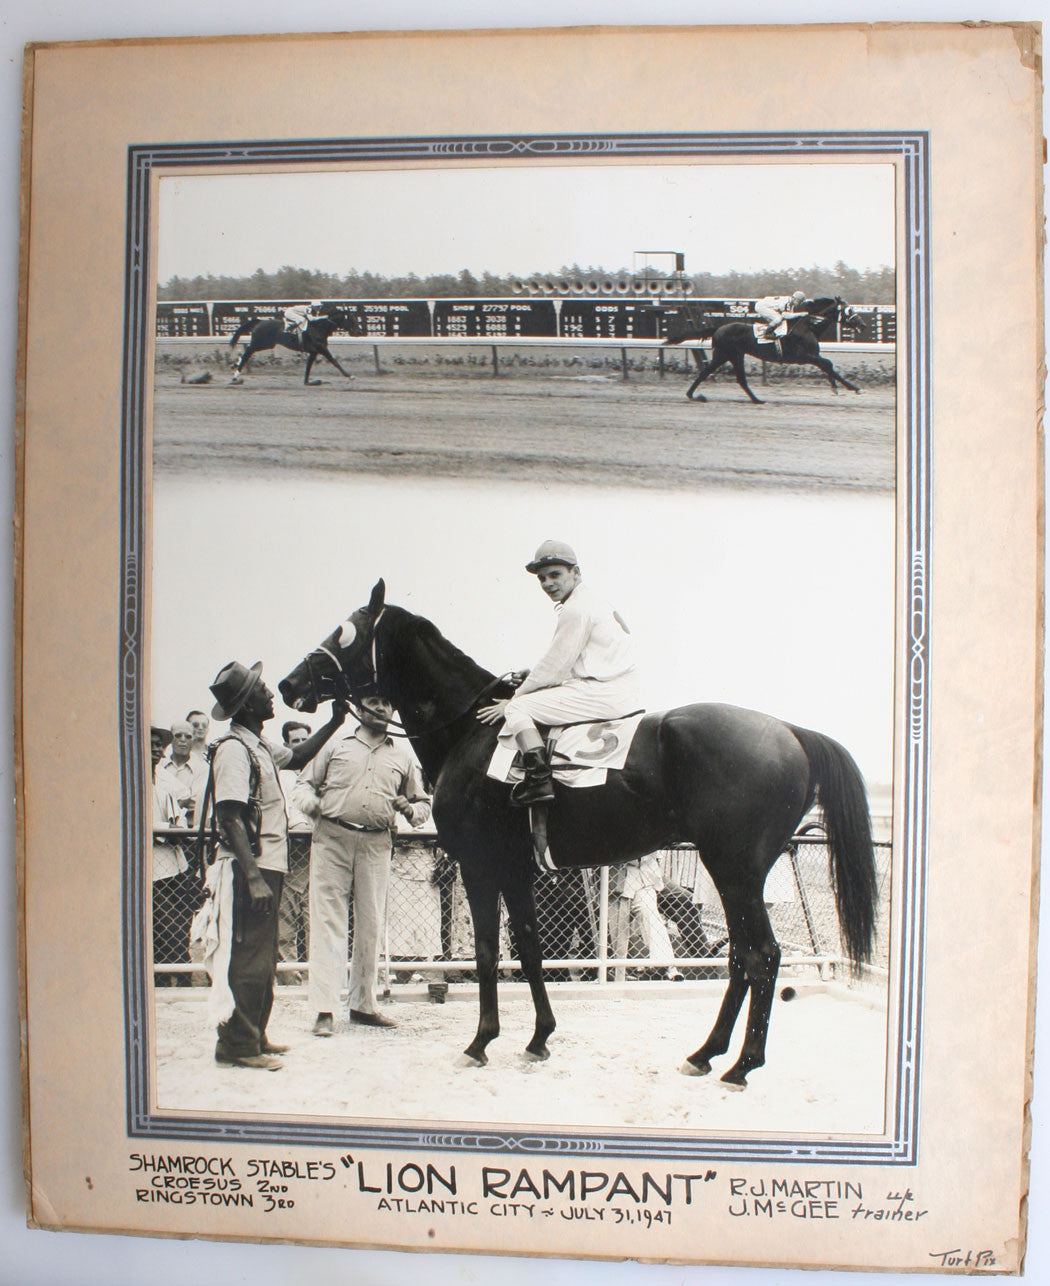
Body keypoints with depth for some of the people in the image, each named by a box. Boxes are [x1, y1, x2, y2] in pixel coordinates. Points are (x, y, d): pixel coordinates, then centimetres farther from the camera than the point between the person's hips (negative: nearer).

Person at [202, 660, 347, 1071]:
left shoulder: (258, 745, 14)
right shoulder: (234, 748, -16)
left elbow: (296, 757, 34)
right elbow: (231, 819, -22)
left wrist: (334, 723, 24)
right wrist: (253, 877, -26)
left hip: (266, 867, 10)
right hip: (249, 869, -10)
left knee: (262, 957, 16)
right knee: (249, 959, -4)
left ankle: (254, 1037, 26)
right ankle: (238, 1044, 5)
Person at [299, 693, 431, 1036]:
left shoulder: (403, 757, 18)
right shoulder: (336, 747, 14)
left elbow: (423, 802, 21)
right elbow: (306, 784, 16)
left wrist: (409, 809, -1)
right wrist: (312, 805, -5)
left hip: (377, 844, 2)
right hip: (331, 839, -2)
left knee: (370, 923, 6)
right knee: (328, 920, -6)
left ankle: (363, 1004, 18)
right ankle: (324, 1009, -6)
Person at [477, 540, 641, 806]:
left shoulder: (576, 608, -10)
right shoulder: (595, 603, 21)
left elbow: (555, 664, -9)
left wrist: (515, 699, 0)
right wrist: (533, 676, 18)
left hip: (598, 693, -11)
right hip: (620, 694, 11)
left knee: (518, 708, -10)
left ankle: (539, 780, -23)